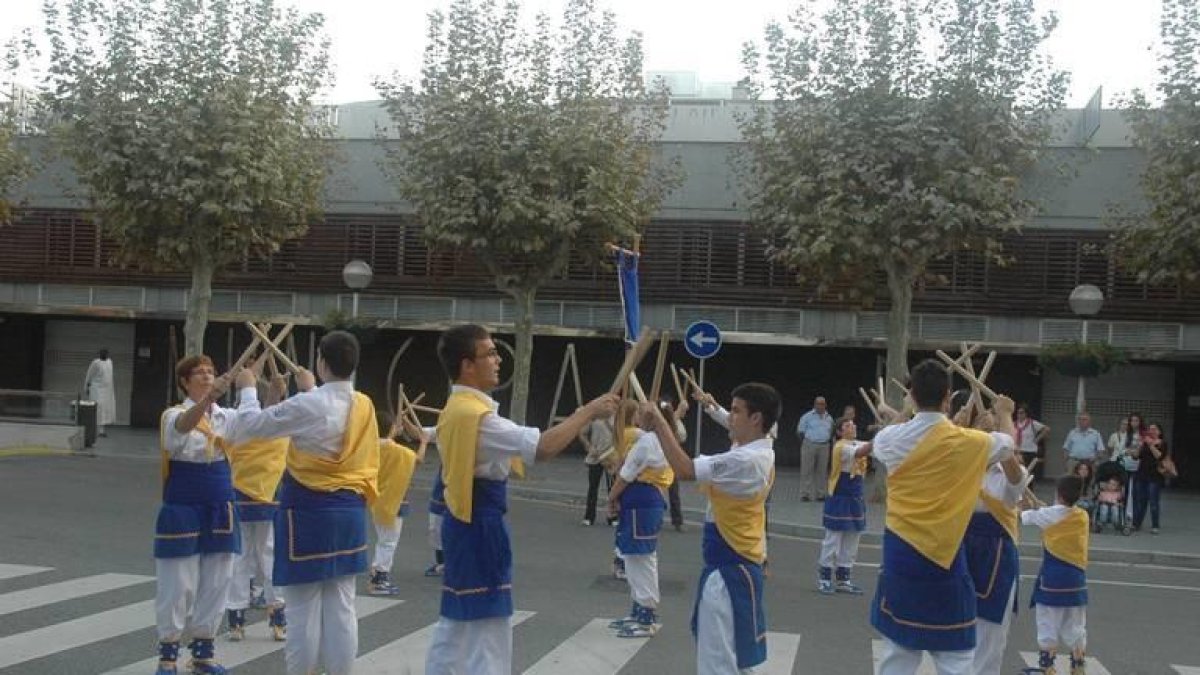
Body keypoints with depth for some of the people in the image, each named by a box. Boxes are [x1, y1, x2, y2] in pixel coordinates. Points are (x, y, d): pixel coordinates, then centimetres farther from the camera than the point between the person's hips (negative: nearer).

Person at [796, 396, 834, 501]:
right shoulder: (807, 416, 2)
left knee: (822, 471, 5)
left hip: (824, 446, 4)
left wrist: (828, 440, 7)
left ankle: (820, 494, 11)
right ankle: (805, 494, -3)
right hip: (809, 445, -4)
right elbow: (800, 431, 3)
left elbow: (831, 432, 21)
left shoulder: (829, 418, 14)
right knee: (807, 470, -5)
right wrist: (805, 442, 0)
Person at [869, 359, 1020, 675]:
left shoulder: (891, 439, -5)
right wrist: (1004, 414, 36)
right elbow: (1008, 444, 14)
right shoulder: (970, 443, -8)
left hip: (900, 551, 3)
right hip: (944, 555, -3)